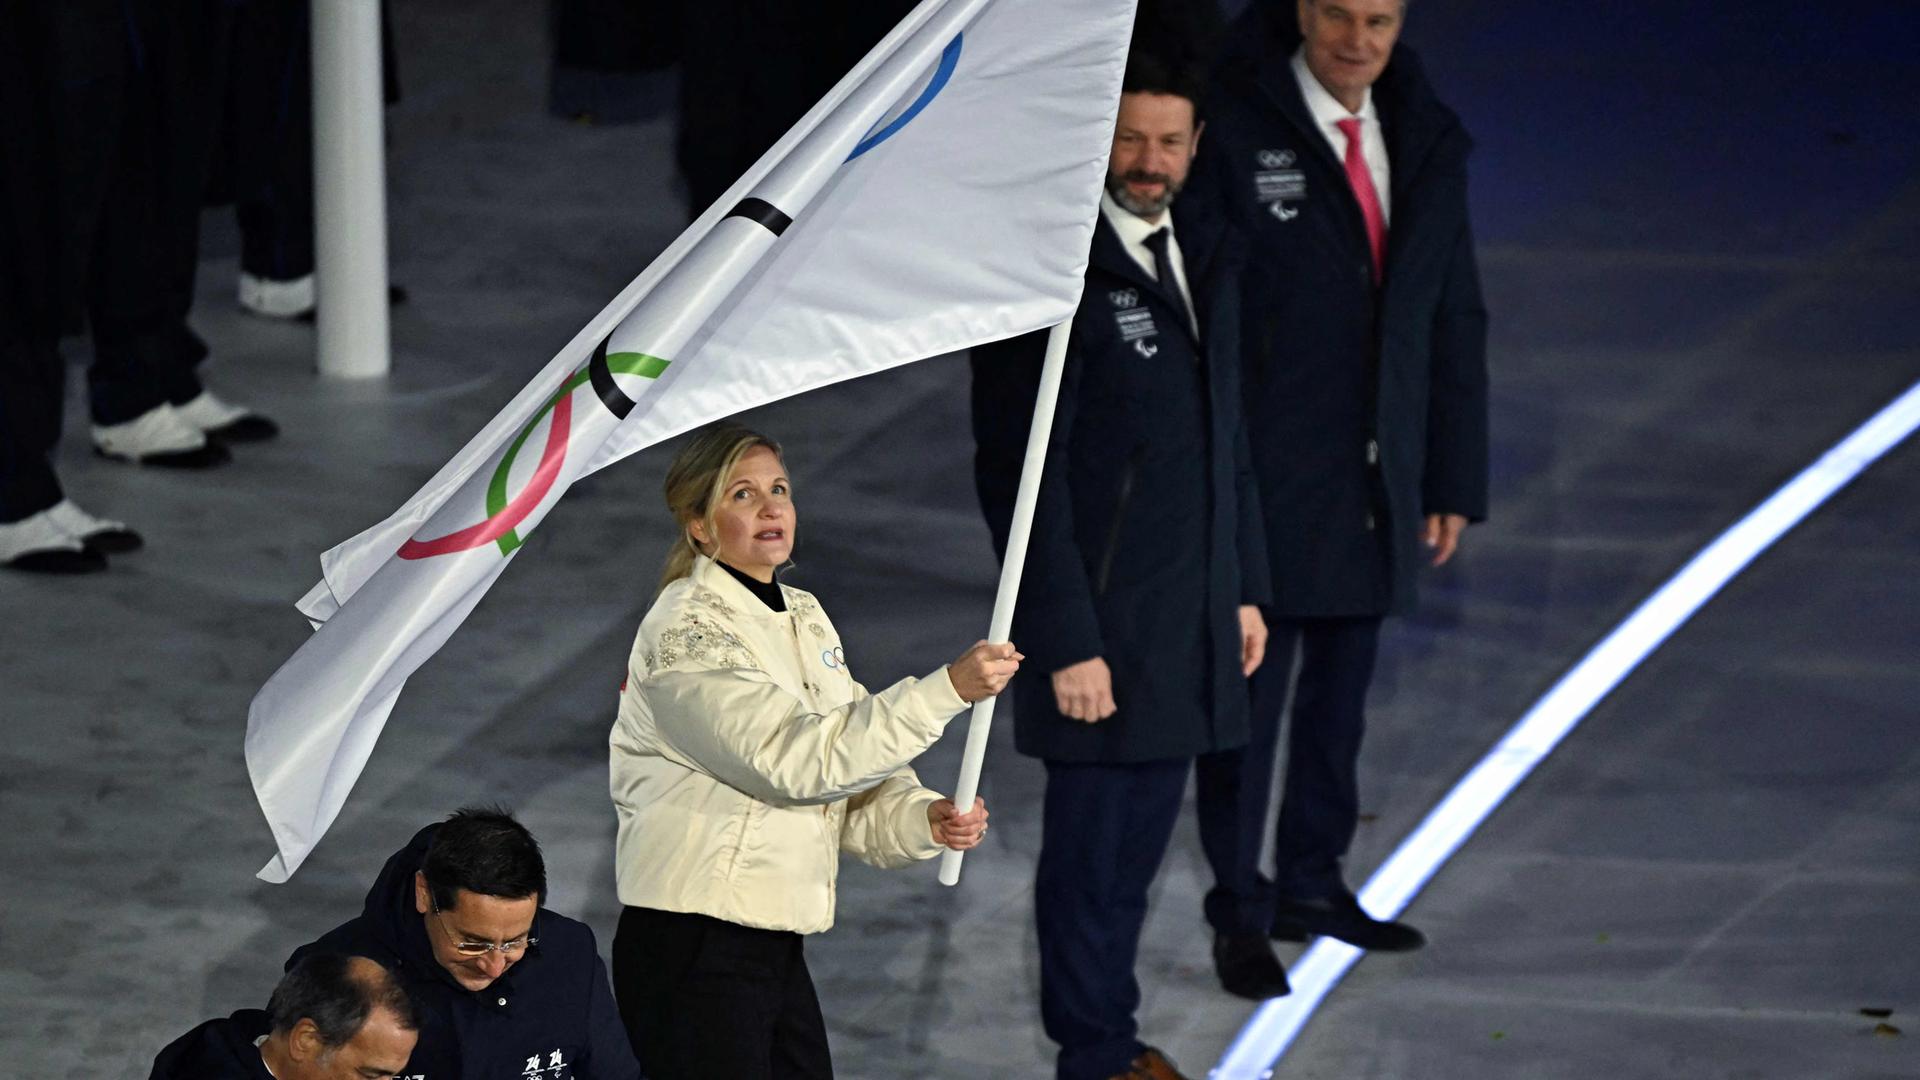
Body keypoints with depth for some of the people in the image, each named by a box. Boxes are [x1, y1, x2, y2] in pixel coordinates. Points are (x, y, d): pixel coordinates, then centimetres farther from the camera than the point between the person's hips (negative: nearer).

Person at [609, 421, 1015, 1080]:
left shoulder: (805, 618, 14)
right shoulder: (686, 629, -13)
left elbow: (854, 772, 13)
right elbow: (800, 758, -23)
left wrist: (924, 819, -8)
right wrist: (948, 691, -26)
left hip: (778, 945, 8)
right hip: (691, 947, -8)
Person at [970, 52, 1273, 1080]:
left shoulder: (1206, 260, 9)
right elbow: (1021, 478, -16)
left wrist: (1244, 589, 16)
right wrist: (1065, 641, -18)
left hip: (1191, 617, 7)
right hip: (1102, 623, -7)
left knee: (1142, 833, 14)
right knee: (1091, 841, 4)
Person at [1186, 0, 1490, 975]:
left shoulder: (1428, 142, 6)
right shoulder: (1233, 130, -11)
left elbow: (1453, 320, 13)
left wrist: (1454, 481, 10)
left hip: (1377, 484, 5)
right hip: (1265, 481, -5)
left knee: (1342, 688, 14)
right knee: (1250, 687, 2)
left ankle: (1312, 883, 28)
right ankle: (1241, 905, 15)